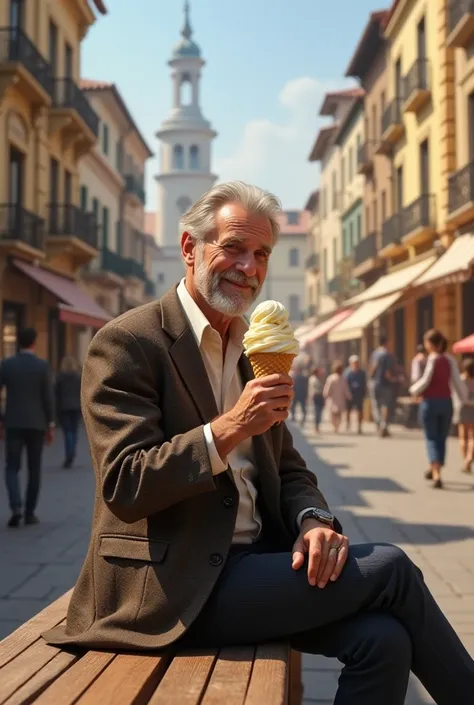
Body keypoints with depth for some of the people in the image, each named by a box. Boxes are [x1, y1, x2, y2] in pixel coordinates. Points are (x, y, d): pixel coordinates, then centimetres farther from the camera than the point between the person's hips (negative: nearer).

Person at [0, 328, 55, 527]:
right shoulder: (42, 366, -6)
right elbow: (48, 397, -7)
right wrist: (50, 425, 1)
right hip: (36, 424, -1)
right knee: (34, 469, 10)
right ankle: (29, 512, 12)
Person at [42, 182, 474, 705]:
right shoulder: (127, 343, -9)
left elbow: (287, 469, 16)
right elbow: (123, 488, -16)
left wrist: (314, 521, -7)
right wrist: (227, 429, -26)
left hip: (253, 563, 7)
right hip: (177, 588, -7)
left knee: (382, 638, -19)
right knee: (388, 568, -15)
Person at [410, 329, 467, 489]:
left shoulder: (432, 358, -11)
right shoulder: (450, 360, 3)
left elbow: (425, 380, -15)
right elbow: (456, 381, 2)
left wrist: (414, 390, 1)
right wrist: (464, 398, 10)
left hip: (430, 402, -5)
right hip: (446, 403, 5)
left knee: (431, 439, 1)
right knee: (442, 439, 16)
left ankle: (436, 475, -15)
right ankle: (434, 470, 29)